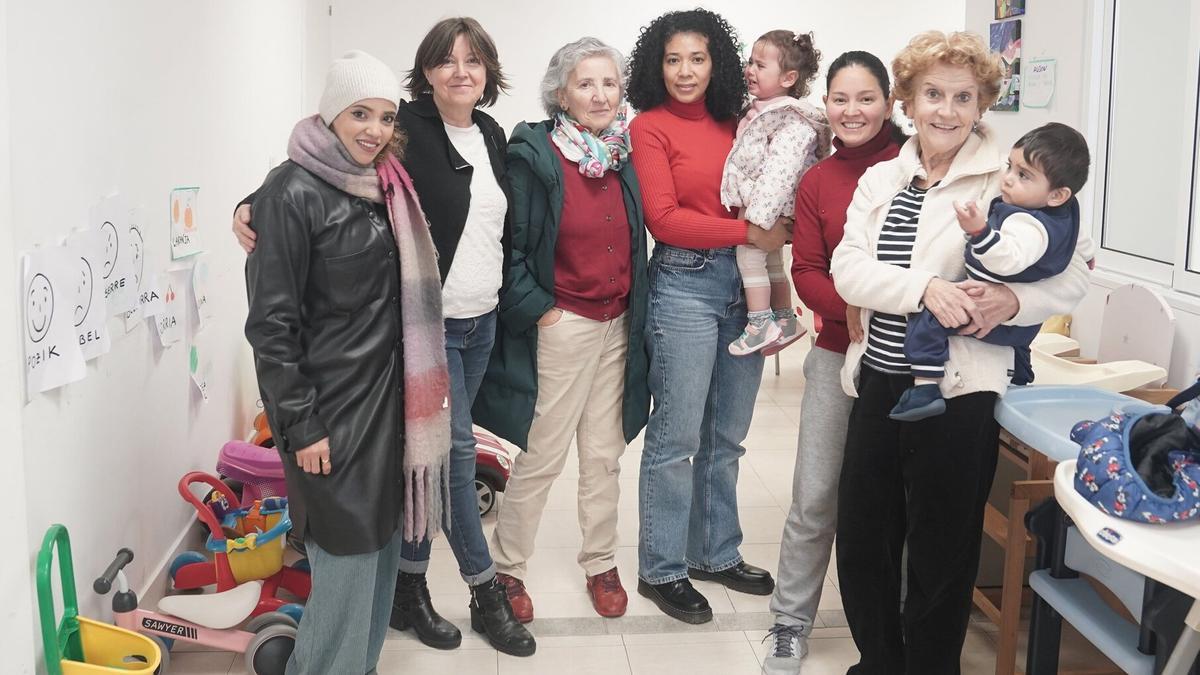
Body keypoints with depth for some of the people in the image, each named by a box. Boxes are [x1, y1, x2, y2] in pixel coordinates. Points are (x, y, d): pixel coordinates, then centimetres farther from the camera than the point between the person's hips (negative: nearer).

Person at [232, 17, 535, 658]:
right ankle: (487, 593, 10)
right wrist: (254, 205, -30)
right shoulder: (405, 128, -11)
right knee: (454, 449, -4)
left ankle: (409, 588, 25)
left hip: (481, 323, 7)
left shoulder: (491, 135, 10)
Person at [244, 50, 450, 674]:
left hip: (387, 396, 7)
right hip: (331, 409, -7)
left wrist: (412, 395, 14)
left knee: (381, 544, 13)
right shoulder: (293, 193, -13)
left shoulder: (386, 185, 9)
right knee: (348, 553, -3)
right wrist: (300, 424, -16)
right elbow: (271, 322, -14)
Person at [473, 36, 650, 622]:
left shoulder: (622, 155, 8)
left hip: (617, 325, 6)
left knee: (604, 453, 14)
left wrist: (635, 311, 12)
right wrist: (537, 309, -14)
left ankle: (601, 563, 29)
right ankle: (507, 568, 19)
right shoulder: (533, 154, -11)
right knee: (542, 456, 1)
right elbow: (508, 244, -13)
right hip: (560, 326, -6)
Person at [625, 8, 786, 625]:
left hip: (744, 284, 6)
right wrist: (749, 233, -15)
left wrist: (777, 229, -5)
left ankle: (716, 552, 29)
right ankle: (661, 570, 13)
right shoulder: (650, 127, -3)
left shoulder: (735, 126, 11)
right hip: (685, 284, -5)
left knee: (726, 436, 14)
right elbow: (664, 218, -12)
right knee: (677, 439, 0)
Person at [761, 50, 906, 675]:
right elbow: (807, 271, 1)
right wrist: (854, 312, -15)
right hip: (840, 352, 2)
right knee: (814, 498, 4)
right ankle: (790, 625, 19)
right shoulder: (816, 182, 6)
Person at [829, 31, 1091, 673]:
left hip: (956, 393, -5)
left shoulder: (1006, 181, -5)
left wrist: (1014, 300, -24)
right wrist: (924, 287, -21)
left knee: (939, 559, 8)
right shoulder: (880, 180, 9)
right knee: (860, 545, 16)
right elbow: (847, 269, -5)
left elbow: (1071, 278, -4)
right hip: (879, 384, 5)